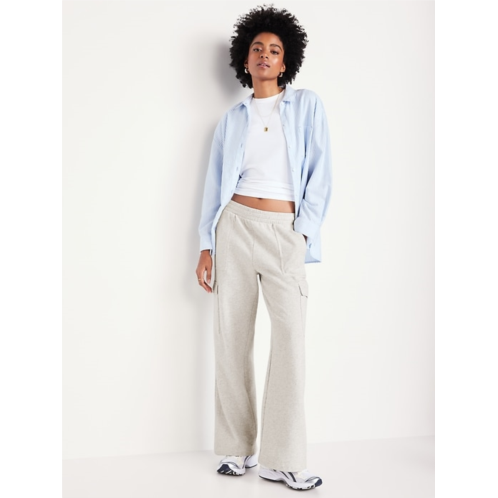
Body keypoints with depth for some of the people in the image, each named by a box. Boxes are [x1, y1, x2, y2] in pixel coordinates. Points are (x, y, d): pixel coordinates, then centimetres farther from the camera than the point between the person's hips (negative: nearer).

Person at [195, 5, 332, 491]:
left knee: (291, 336, -13)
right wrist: (207, 245, 6)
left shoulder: (308, 106, 10)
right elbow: (215, 183, 13)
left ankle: (283, 459, -5)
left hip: (285, 232, -2)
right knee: (232, 337, 1)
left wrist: (304, 232, -6)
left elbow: (320, 175, 4)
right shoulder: (232, 118, 15)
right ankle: (238, 449, 12)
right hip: (235, 226, 2)